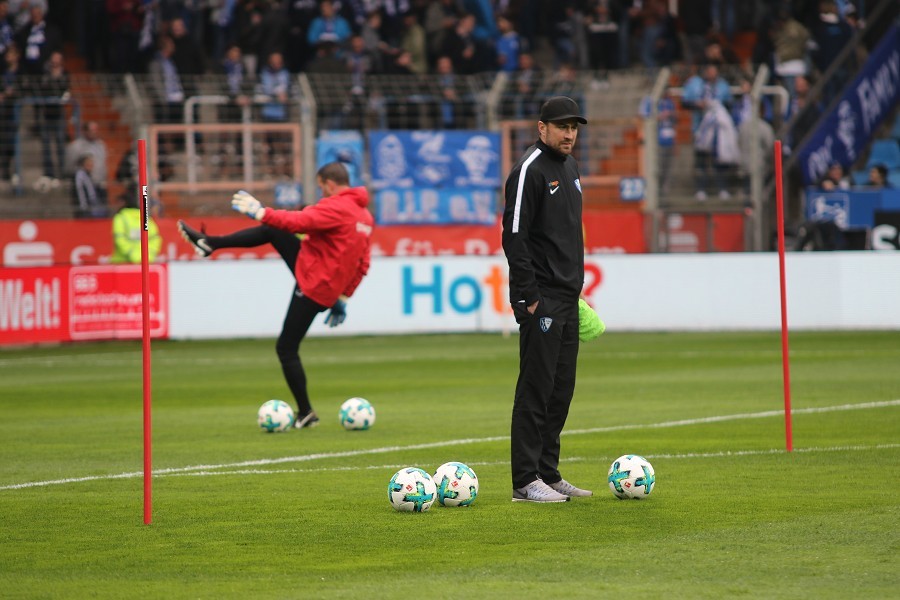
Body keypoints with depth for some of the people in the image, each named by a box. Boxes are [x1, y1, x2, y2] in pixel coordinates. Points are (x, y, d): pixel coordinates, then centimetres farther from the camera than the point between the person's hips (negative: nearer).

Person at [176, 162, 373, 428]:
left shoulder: (337, 206, -18)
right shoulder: (365, 216, 11)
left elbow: (298, 221, -27)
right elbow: (362, 266, 15)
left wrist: (259, 211, -18)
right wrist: (343, 298, 20)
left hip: (313, 284, -9)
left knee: (286, 349, 0)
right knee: (272, 231, 14)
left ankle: (305, 413, 5)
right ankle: (209, 243, 23)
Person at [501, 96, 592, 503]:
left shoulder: (569, 167, 16)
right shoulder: (530, 170, -12)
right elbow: (514, 237, -17)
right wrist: (529, 297, -19)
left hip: (567, 297, 9)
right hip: (541, 299, -9)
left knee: (561, 388, 10)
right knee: (537, 388, -8)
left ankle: (548, 474, 16)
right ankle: (525, 482, -7)